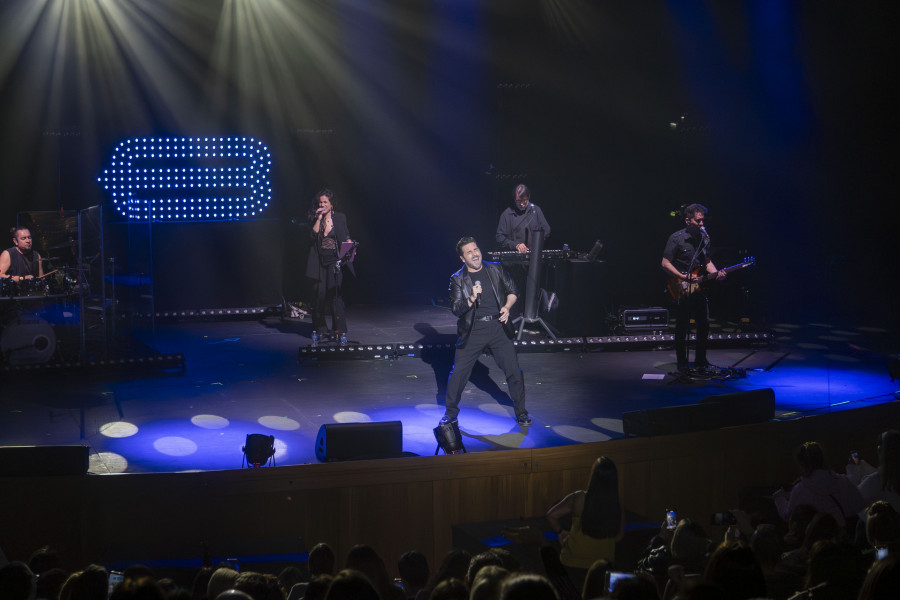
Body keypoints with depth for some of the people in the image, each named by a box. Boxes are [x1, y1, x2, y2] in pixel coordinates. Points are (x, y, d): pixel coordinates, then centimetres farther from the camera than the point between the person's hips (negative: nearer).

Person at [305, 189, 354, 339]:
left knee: (334, 292, -11)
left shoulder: (340, 217, 5)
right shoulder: (315, 219, 6)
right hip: (320, 261, 2)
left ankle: (339, 329, -7)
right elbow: (313, 235, -10)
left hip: (335, 259, -1)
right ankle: (320, 327, 15)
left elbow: (347, 237, 10)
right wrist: (319, 219, -13)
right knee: (320, 292, 0)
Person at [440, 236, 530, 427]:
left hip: (498, 327, 2)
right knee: (458, 373, 0)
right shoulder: (458, 279, -2)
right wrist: (471, 299, -24)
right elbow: (456, 309, -7)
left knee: (514, 371, 1)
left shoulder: (495, 270, 6)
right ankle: (450, 413, 18)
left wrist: (507, 307, -4)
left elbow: (512, 291, 15)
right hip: (473, 331, -1)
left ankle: (521, 414, 14)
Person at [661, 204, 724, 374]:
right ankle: (682, 364, 9)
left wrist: (716, 273, -2)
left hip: (698, 288, 6)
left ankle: (700, 361, 18)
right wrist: (684, 277, -18)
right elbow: (665, 263, -10)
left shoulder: (704, 238, 8)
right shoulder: (676, 238, -10)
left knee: (704, 325, 6)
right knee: (682, 328, -1)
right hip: (682, 290, -6)